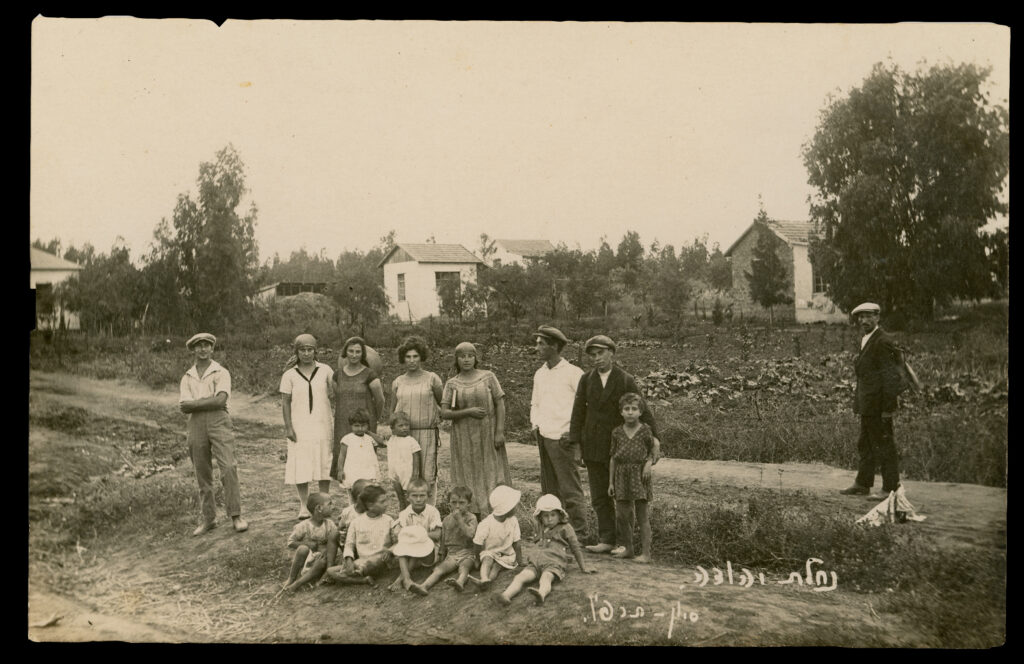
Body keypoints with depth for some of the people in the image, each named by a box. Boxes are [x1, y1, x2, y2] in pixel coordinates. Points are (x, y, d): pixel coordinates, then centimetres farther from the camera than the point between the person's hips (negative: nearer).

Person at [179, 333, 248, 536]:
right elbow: (184, 407, 4)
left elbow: (221, 400, -11)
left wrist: (194, 403, -5)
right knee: (202, 473, 6)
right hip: (196, 425, 4)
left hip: (218, 422, -4)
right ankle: (208, 519, 14)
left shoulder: (221, 373, 5)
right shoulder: (187, 378, 16)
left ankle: (236, 516, -11)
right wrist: (209, 400, -7)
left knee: (228, 467, -14)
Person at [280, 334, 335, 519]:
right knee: (301, 467, -1)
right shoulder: (289, 375, 1)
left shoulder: (325, 371, 3)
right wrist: (288, 427, -7)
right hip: (300, 428, -1)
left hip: (322, 426, 1)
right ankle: (304, 505, 9)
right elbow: (285, 403, 1)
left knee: (324, 465, 5)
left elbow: (335, 396, 6)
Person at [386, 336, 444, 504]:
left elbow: (443, 404, 13)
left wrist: (436, 419, 3)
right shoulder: (397, 383, 11)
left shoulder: (432, 379, 4)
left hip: (427, 434, -2)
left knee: (428, 477, -4)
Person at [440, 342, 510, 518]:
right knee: (470, 477, 4)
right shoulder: (452, 384, 3)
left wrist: (500, 431, -9)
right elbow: (444, 413, -3)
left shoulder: (488, 377, 1)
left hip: (488, 436, -1)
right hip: (464, 440, 1)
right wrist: (468, 412, -16)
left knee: (493, 475, -2)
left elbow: (500, 404, 0)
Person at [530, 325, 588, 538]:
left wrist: (573, 431, -12)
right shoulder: (539, 374, 13)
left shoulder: (572, 373, -9)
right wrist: (535, 425, 10)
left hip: (563, 438, -7)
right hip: (544, 438, 7)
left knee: (570, 488, -6)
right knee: (549, 488, 12)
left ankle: (579, 532, 1)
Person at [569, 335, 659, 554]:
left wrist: (654, 438, -15)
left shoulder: (626, 380, -2)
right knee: (599, 497, 4)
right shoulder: (586, 379, 6)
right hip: (593, 447, 3)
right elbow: (578, 411, 7)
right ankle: (607, 539, 10)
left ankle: (624, 541, 11)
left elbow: (642, 410, -4)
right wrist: (575, 444, 1)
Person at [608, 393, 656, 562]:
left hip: (639, 474, -3)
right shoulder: (617, 432, 4)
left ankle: (646, 553, 2)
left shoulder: (645, 430, -2)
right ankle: (628, 548, 24)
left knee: (643, 515, -2)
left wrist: (649, 462, -10)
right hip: (622, 475, 3)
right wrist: (611, 481, 8)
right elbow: (613, 457, 9)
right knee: (622, 515, 7)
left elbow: (653, 449, 11)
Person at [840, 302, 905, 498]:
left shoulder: (883, 342, -17)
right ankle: (863, 484, 28)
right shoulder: (866, 340, 14)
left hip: (878, 405, -10)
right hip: (868, 405, 10)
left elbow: (891, 377, -19)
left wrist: (888, 408, -20)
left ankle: (891, 488, 7)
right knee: (865, 444, 17)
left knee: (884, 445, -1)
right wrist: (860, 401, 15)